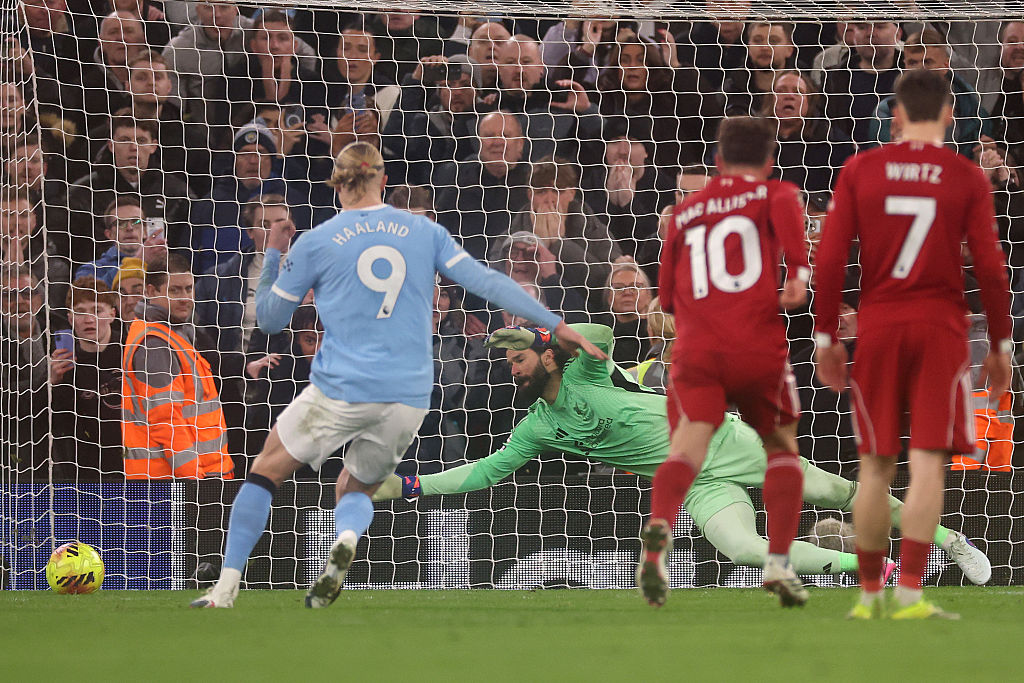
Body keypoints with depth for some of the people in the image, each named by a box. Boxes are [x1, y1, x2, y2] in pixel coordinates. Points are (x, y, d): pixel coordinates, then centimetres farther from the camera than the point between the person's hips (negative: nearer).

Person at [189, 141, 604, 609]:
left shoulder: (313, 244, 2)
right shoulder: (424, 232, 6)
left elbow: (269, 320, 10)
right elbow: (486, 282, 3)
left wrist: (272, 257, 25)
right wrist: (555, 324, 6)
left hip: (340, 390, -3)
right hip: (409, 397, 3)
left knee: (266, 470, 15)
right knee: (355, 490, 23)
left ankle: (225, 588, 3)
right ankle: (347, 538, -15)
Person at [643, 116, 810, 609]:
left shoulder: (685, 212, 22)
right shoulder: (774, 194, 13)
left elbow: (668, 296, 27)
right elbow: (785, 208, -14)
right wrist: (798, 271, -18)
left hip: (695, 348, 2)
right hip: (759, 348, -1)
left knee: (687, 449, -11)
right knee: (781, 449, 18)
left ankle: (659, 529, -42)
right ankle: (778, 564, 7)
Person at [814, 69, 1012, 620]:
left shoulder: (860, 171, 3)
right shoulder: (966, 179, -1)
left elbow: (829, 259, 0)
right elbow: (989, 267, -3)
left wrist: (825, 336, 7)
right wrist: (1000, 344, 6)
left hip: (877, 327, 2)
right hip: (941, 327, -2)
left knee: (876, 466, 10)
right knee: (928, 462, -4)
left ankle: (870, 593, 16)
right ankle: (910, 591, -12)